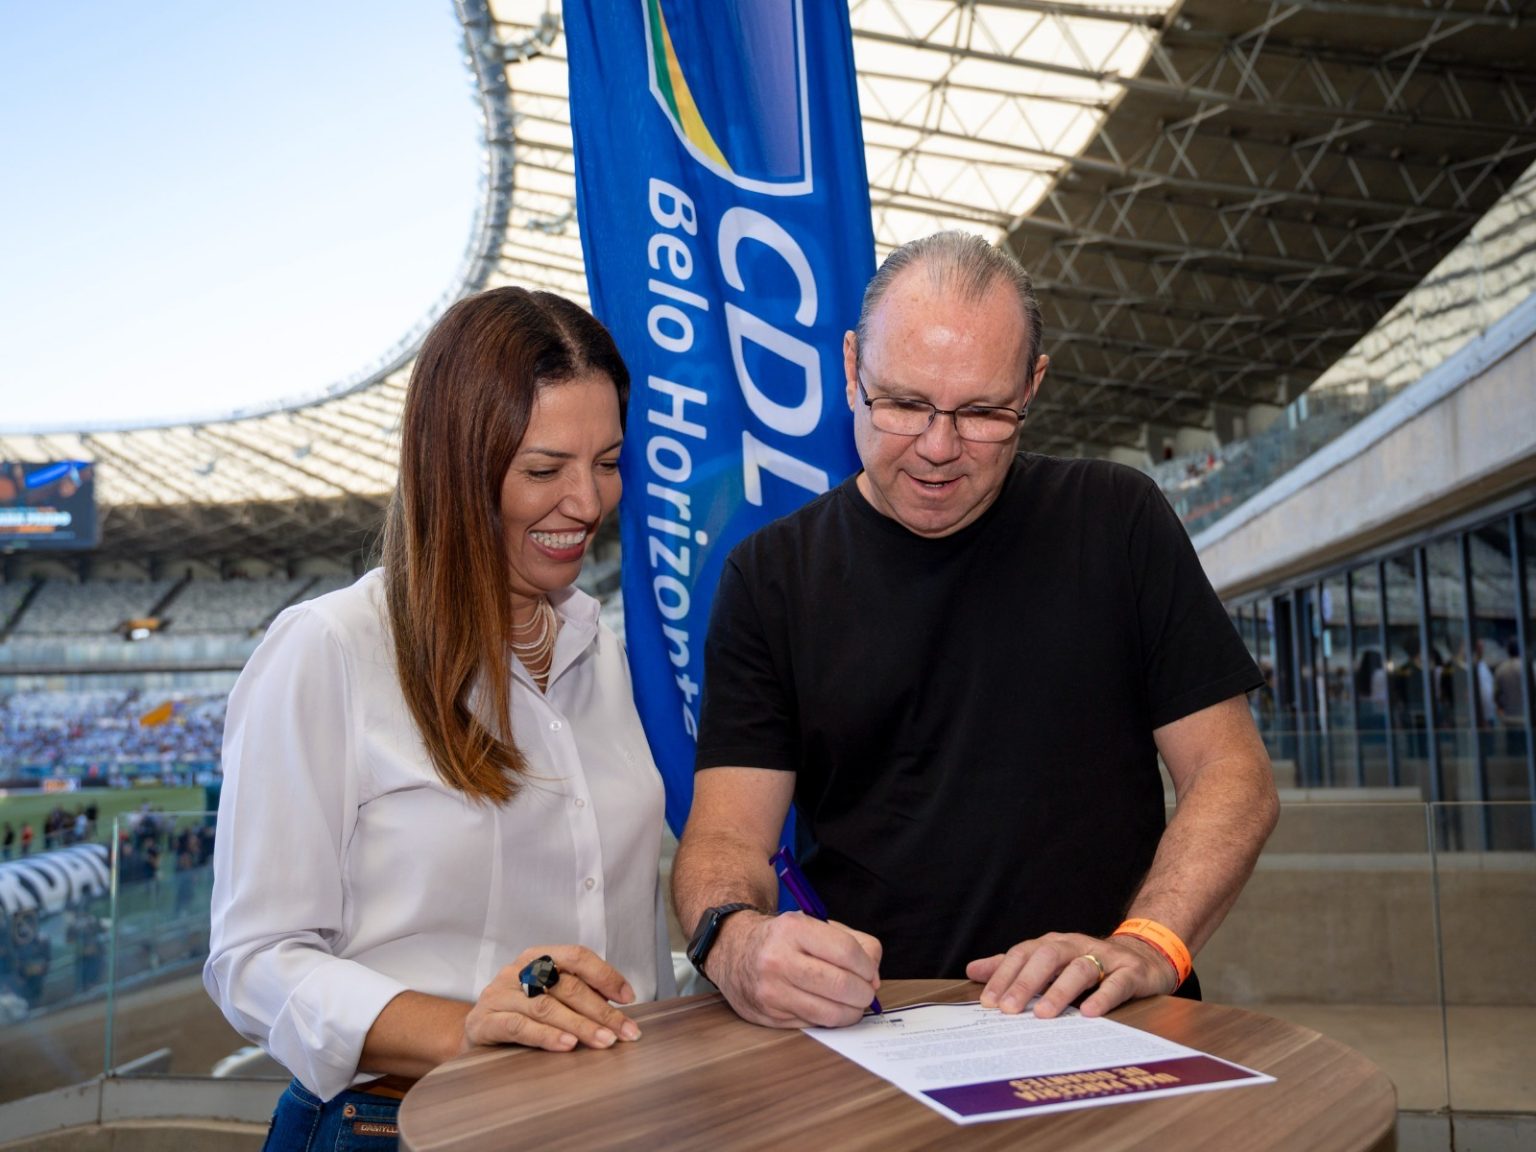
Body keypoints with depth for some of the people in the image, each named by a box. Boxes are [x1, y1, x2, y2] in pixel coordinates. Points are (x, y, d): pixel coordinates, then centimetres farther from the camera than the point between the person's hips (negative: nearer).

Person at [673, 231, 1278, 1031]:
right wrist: (737, 941, -24)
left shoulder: (1115, 522, 5)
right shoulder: (771, 576, 5)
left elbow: (1234, 775, 4)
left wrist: (1147, 945, -13)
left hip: (1103, 1036, 3)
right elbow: (726, 833, -1)